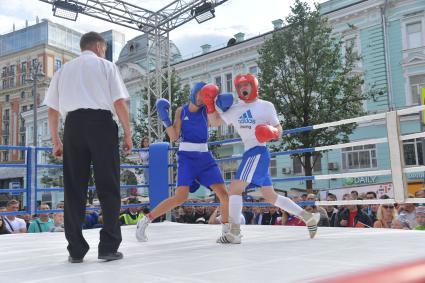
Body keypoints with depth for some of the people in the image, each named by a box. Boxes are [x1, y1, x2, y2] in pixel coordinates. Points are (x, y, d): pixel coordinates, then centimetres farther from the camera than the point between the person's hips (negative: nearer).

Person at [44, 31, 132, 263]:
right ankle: (108, 247, -1)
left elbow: (52, 110, 16)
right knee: (108, 187, 0)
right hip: (101, 123, -3)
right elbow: (119, 103, -1)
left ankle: (76, 250, 6)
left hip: (73, 125, 4)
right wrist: (128, 134, 3)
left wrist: (55, 141, 20)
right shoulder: (106, 65, 12)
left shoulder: (64, 70, 23)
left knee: (74, 188, 4)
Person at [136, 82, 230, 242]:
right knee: (181, 196, -19)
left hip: (204, 157, 3)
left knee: (223, 193, -8)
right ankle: (145, 221, -7)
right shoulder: (181, 111, 3)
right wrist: (164, 118, -12)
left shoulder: (206, 110, 5)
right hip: (186, 157, -3)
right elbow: (174, 137, -2)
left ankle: (227, 228, 15)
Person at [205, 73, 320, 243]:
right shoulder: (235, 109, 13)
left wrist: (272, 132, -22)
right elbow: (215, 121, 16)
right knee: (270, 197, 13)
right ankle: (308, 217, 22)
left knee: (235, 187, -15)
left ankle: (234, 233, -13)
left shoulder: (266, 106, -2)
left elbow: (279, 131, 0)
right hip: (250, 153, 8)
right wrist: (210, 105, 2)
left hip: (258, 152, -7)